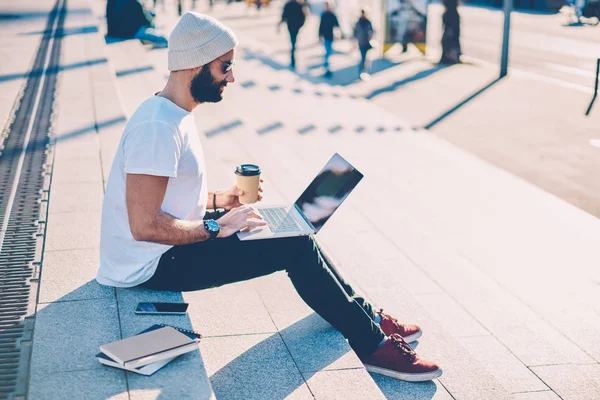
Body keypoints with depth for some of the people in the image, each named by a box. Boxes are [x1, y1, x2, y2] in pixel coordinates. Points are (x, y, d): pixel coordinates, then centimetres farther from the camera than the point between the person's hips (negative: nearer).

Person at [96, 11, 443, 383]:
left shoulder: (174, 113, 7)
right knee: (296, 248, -13)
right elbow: (145, 225, -29)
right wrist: (217, 226, -21)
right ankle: (374, 346, 1)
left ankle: (366, 317, 19)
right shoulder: (157, 128, -26)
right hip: (152, 265, -10)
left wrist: (218, 200, 4)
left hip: (173, 243, 10)